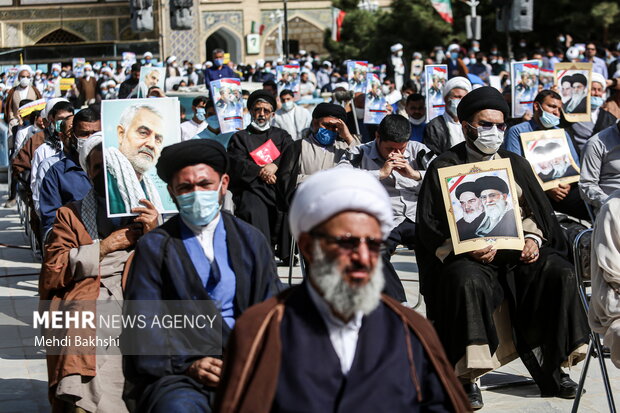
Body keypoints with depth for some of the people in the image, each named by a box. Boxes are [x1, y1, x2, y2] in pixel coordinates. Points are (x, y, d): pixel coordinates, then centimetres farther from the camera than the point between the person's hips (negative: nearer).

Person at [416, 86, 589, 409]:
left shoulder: (515, 165, 19)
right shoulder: (444, 168, 6)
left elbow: (535, 213, 18)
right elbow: (432, 228, -1)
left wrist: (532, 238, -5)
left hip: (517, 251, 4)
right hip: (467, 257, -4)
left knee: (560, 273, -24)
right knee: (468, 282, -38)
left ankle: (551, 368, -13)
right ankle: (467, 378, -28)